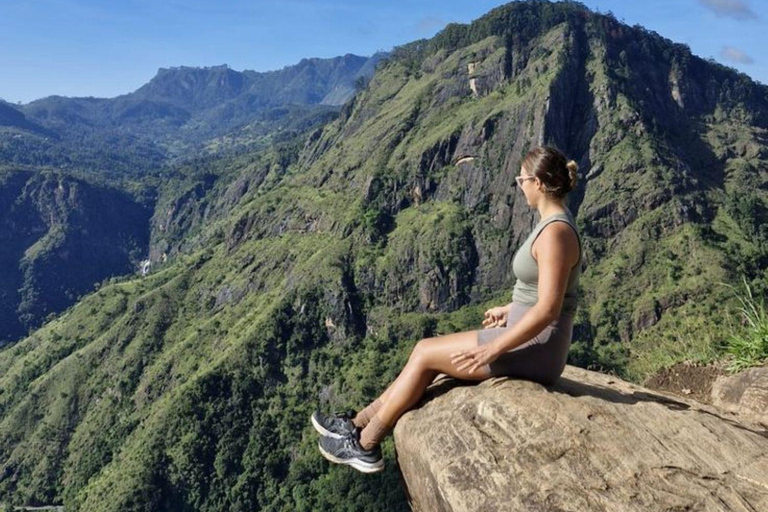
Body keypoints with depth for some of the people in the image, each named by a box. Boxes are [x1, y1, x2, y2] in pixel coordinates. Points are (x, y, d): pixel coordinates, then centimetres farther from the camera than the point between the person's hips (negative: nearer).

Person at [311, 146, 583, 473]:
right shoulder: (554, 224, 10)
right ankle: (360, 422, 17)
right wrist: (510, 309, 21)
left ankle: (365, 445, 11)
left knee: (425, 352, -3)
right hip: (529, 342, 9)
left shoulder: (555, 233, -21)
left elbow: (548, 309, -27)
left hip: (533, 350, -9)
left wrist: (492, 349, -24)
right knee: (428, 353, 7)